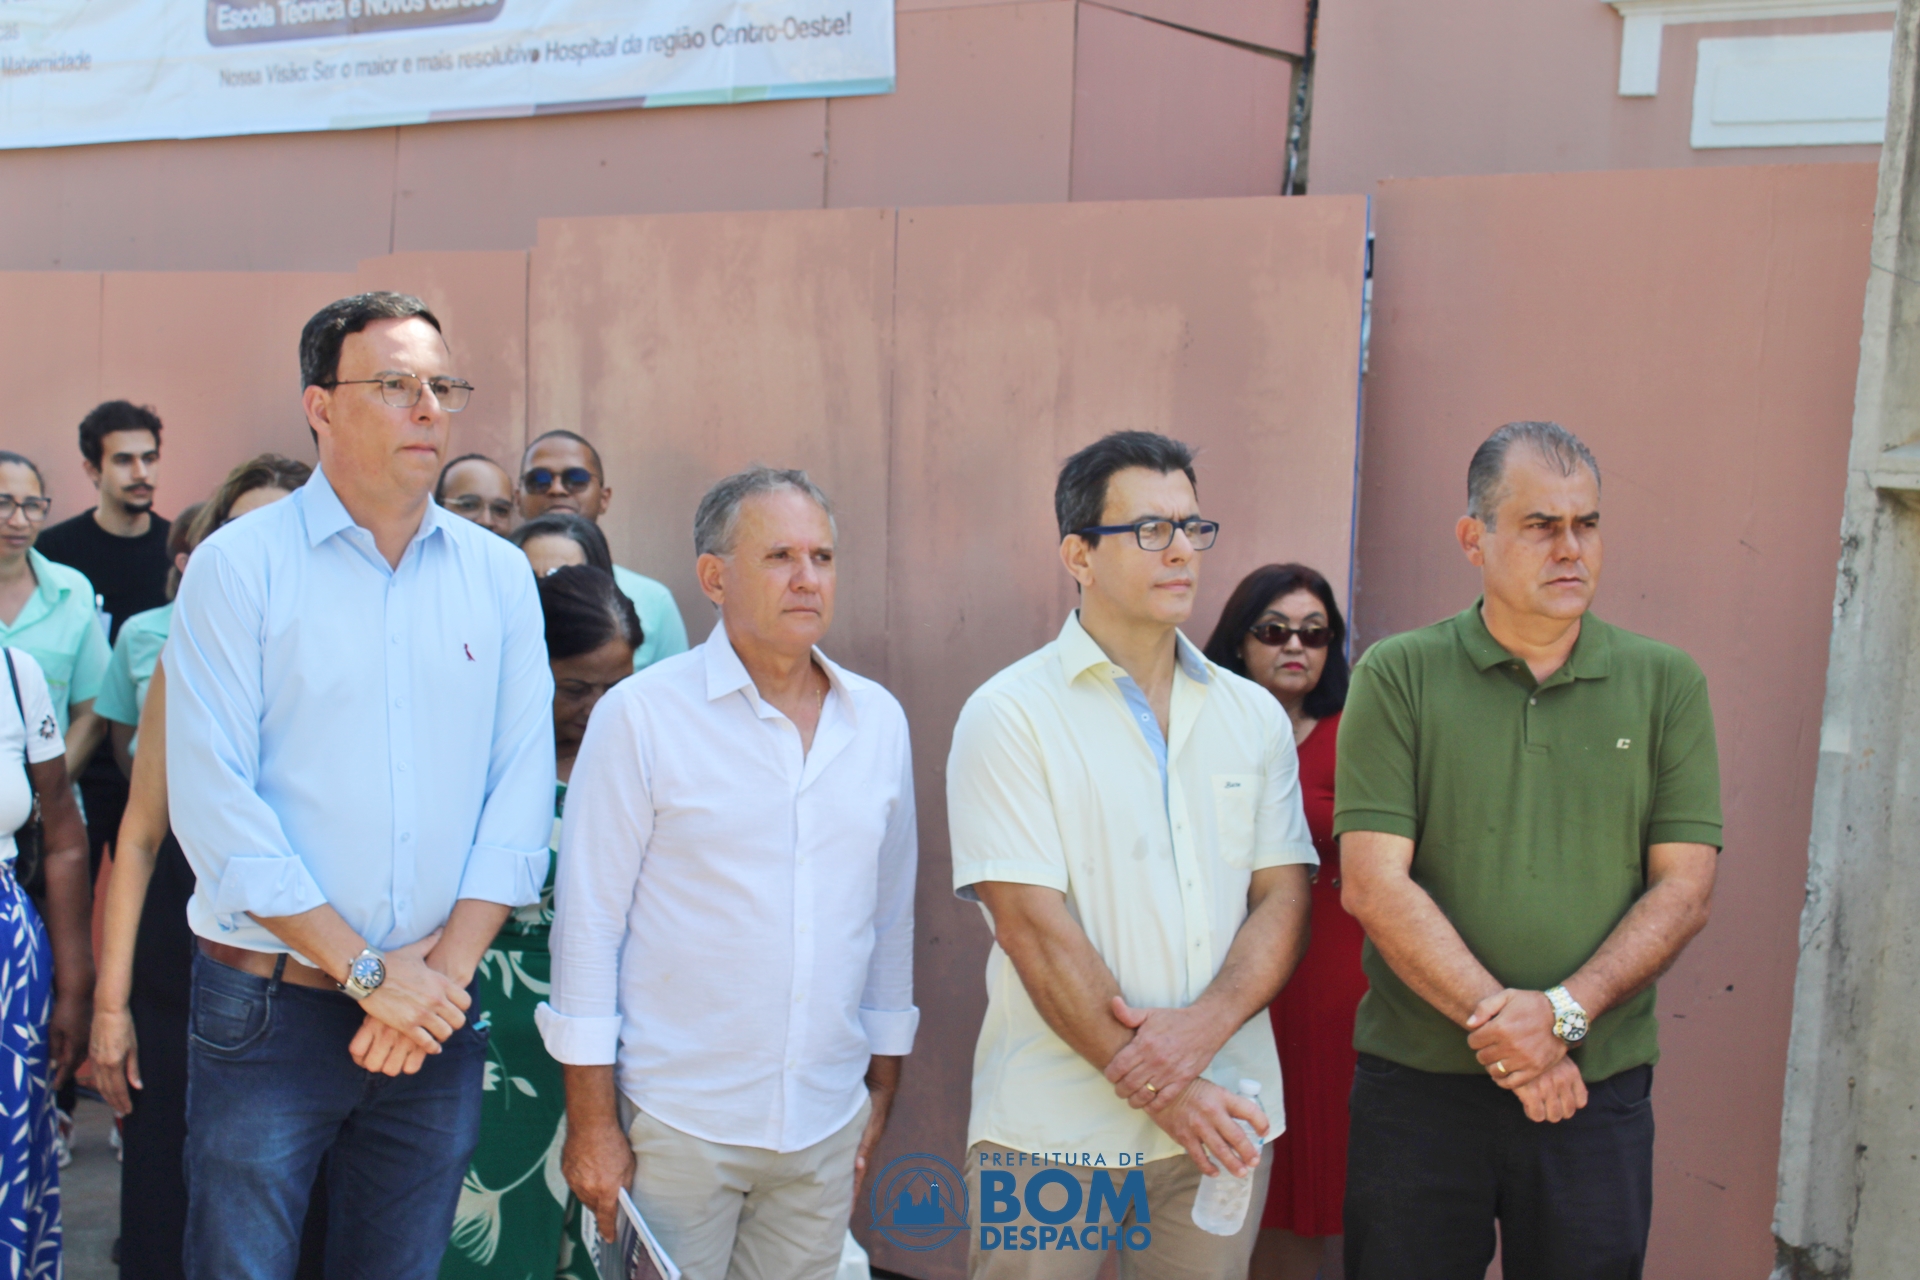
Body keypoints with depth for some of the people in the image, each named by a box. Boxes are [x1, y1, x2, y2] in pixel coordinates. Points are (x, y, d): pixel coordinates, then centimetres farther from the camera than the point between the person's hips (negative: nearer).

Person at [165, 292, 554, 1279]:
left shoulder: (497, 575, 5)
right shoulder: (239, 565, -5)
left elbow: (522, 788, 1)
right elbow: (214, 804, -12)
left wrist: (442, 969, -8)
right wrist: (367, 970, -13)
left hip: (435, 1012, 3)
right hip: (268, 1007, -3)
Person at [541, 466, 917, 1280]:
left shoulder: (879, 721, 5)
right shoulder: (642, 715, -7)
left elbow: (893, 916, 12)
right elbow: (588, 923, -7)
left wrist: (883, 1088, 13)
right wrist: (592, 1122, -8)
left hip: (827, 1127, 4)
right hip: (676, 1122, -3)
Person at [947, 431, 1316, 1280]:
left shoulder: (1254, 716, 8)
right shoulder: (1010, 714, -6)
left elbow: (1283, 900, 4)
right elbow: (1033, 926, -12)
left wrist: (1204, 1025, -14)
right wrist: (1154, 1085, -14)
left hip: (1223, 1118, 4)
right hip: (1054, 1127, -3)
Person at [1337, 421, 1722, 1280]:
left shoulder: (1666, 685, 4)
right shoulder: (1397, 678, -2)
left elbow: (1683, 890, -1)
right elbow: (1374, 886, -9)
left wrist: (1564, 1013, -14)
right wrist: (1502, 1018, -15)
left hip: (1599, 1089, 2)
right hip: (1416, 1084, -1)